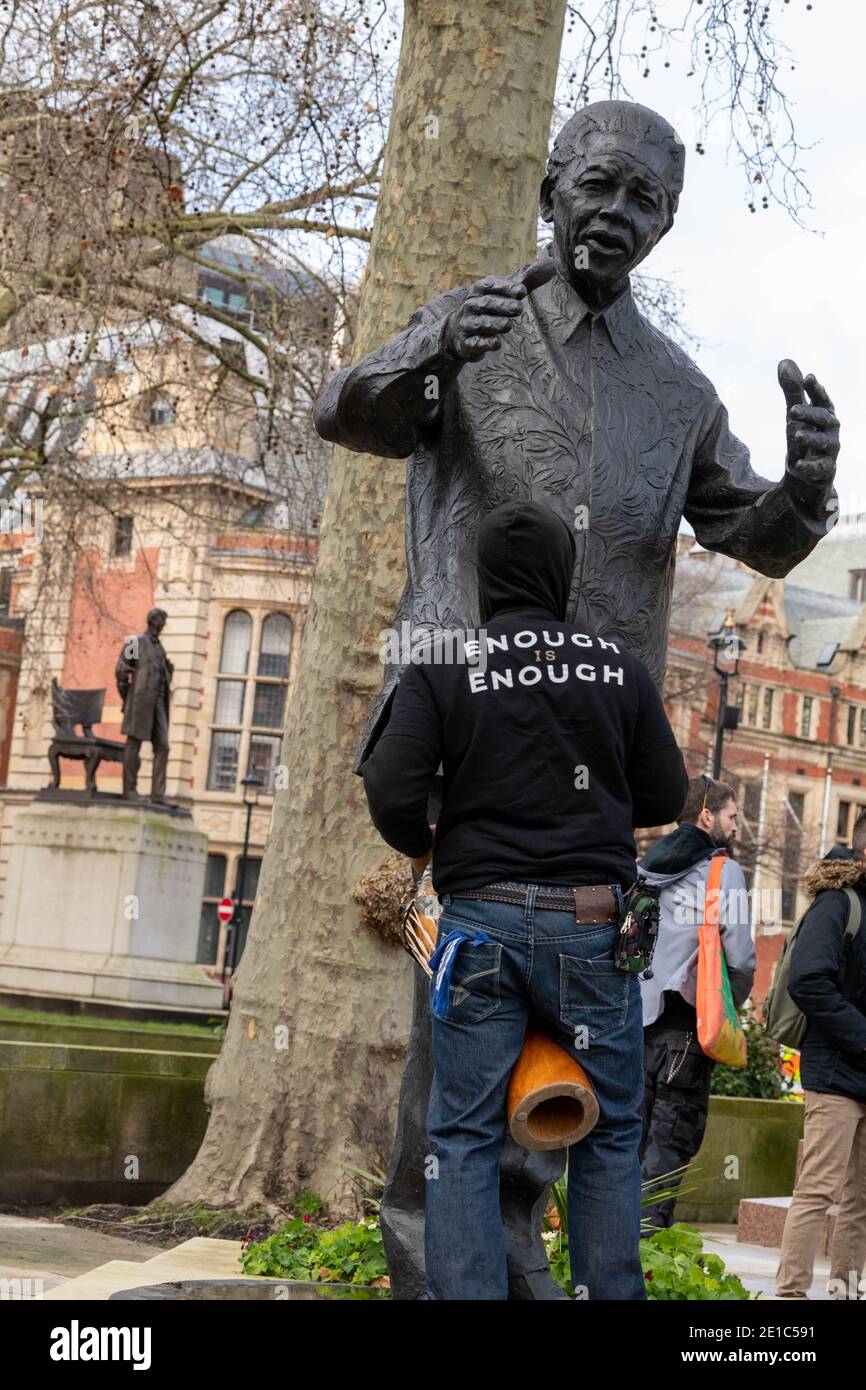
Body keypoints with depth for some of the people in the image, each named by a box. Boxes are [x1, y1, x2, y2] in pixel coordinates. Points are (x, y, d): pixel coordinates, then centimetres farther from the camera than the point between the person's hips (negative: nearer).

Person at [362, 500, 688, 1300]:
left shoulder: (444, 669, -1)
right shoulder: (619, 667, 3)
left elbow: (391, 792, -9)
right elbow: (665, 798, 9)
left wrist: (420, 847, 12)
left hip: (481, 917, -1)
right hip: (592, 922, 1)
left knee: (464, 1137, 5)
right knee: (611, 1132, 11)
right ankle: (610, 1291, 10)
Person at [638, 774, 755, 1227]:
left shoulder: (645, 869, 13)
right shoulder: (724, 872, -5)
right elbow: (740, 957, -10)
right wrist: (729, 1008, 7)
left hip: (636, 1019, 6)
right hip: (686, 1026, -6)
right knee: (670, 1144, -3)